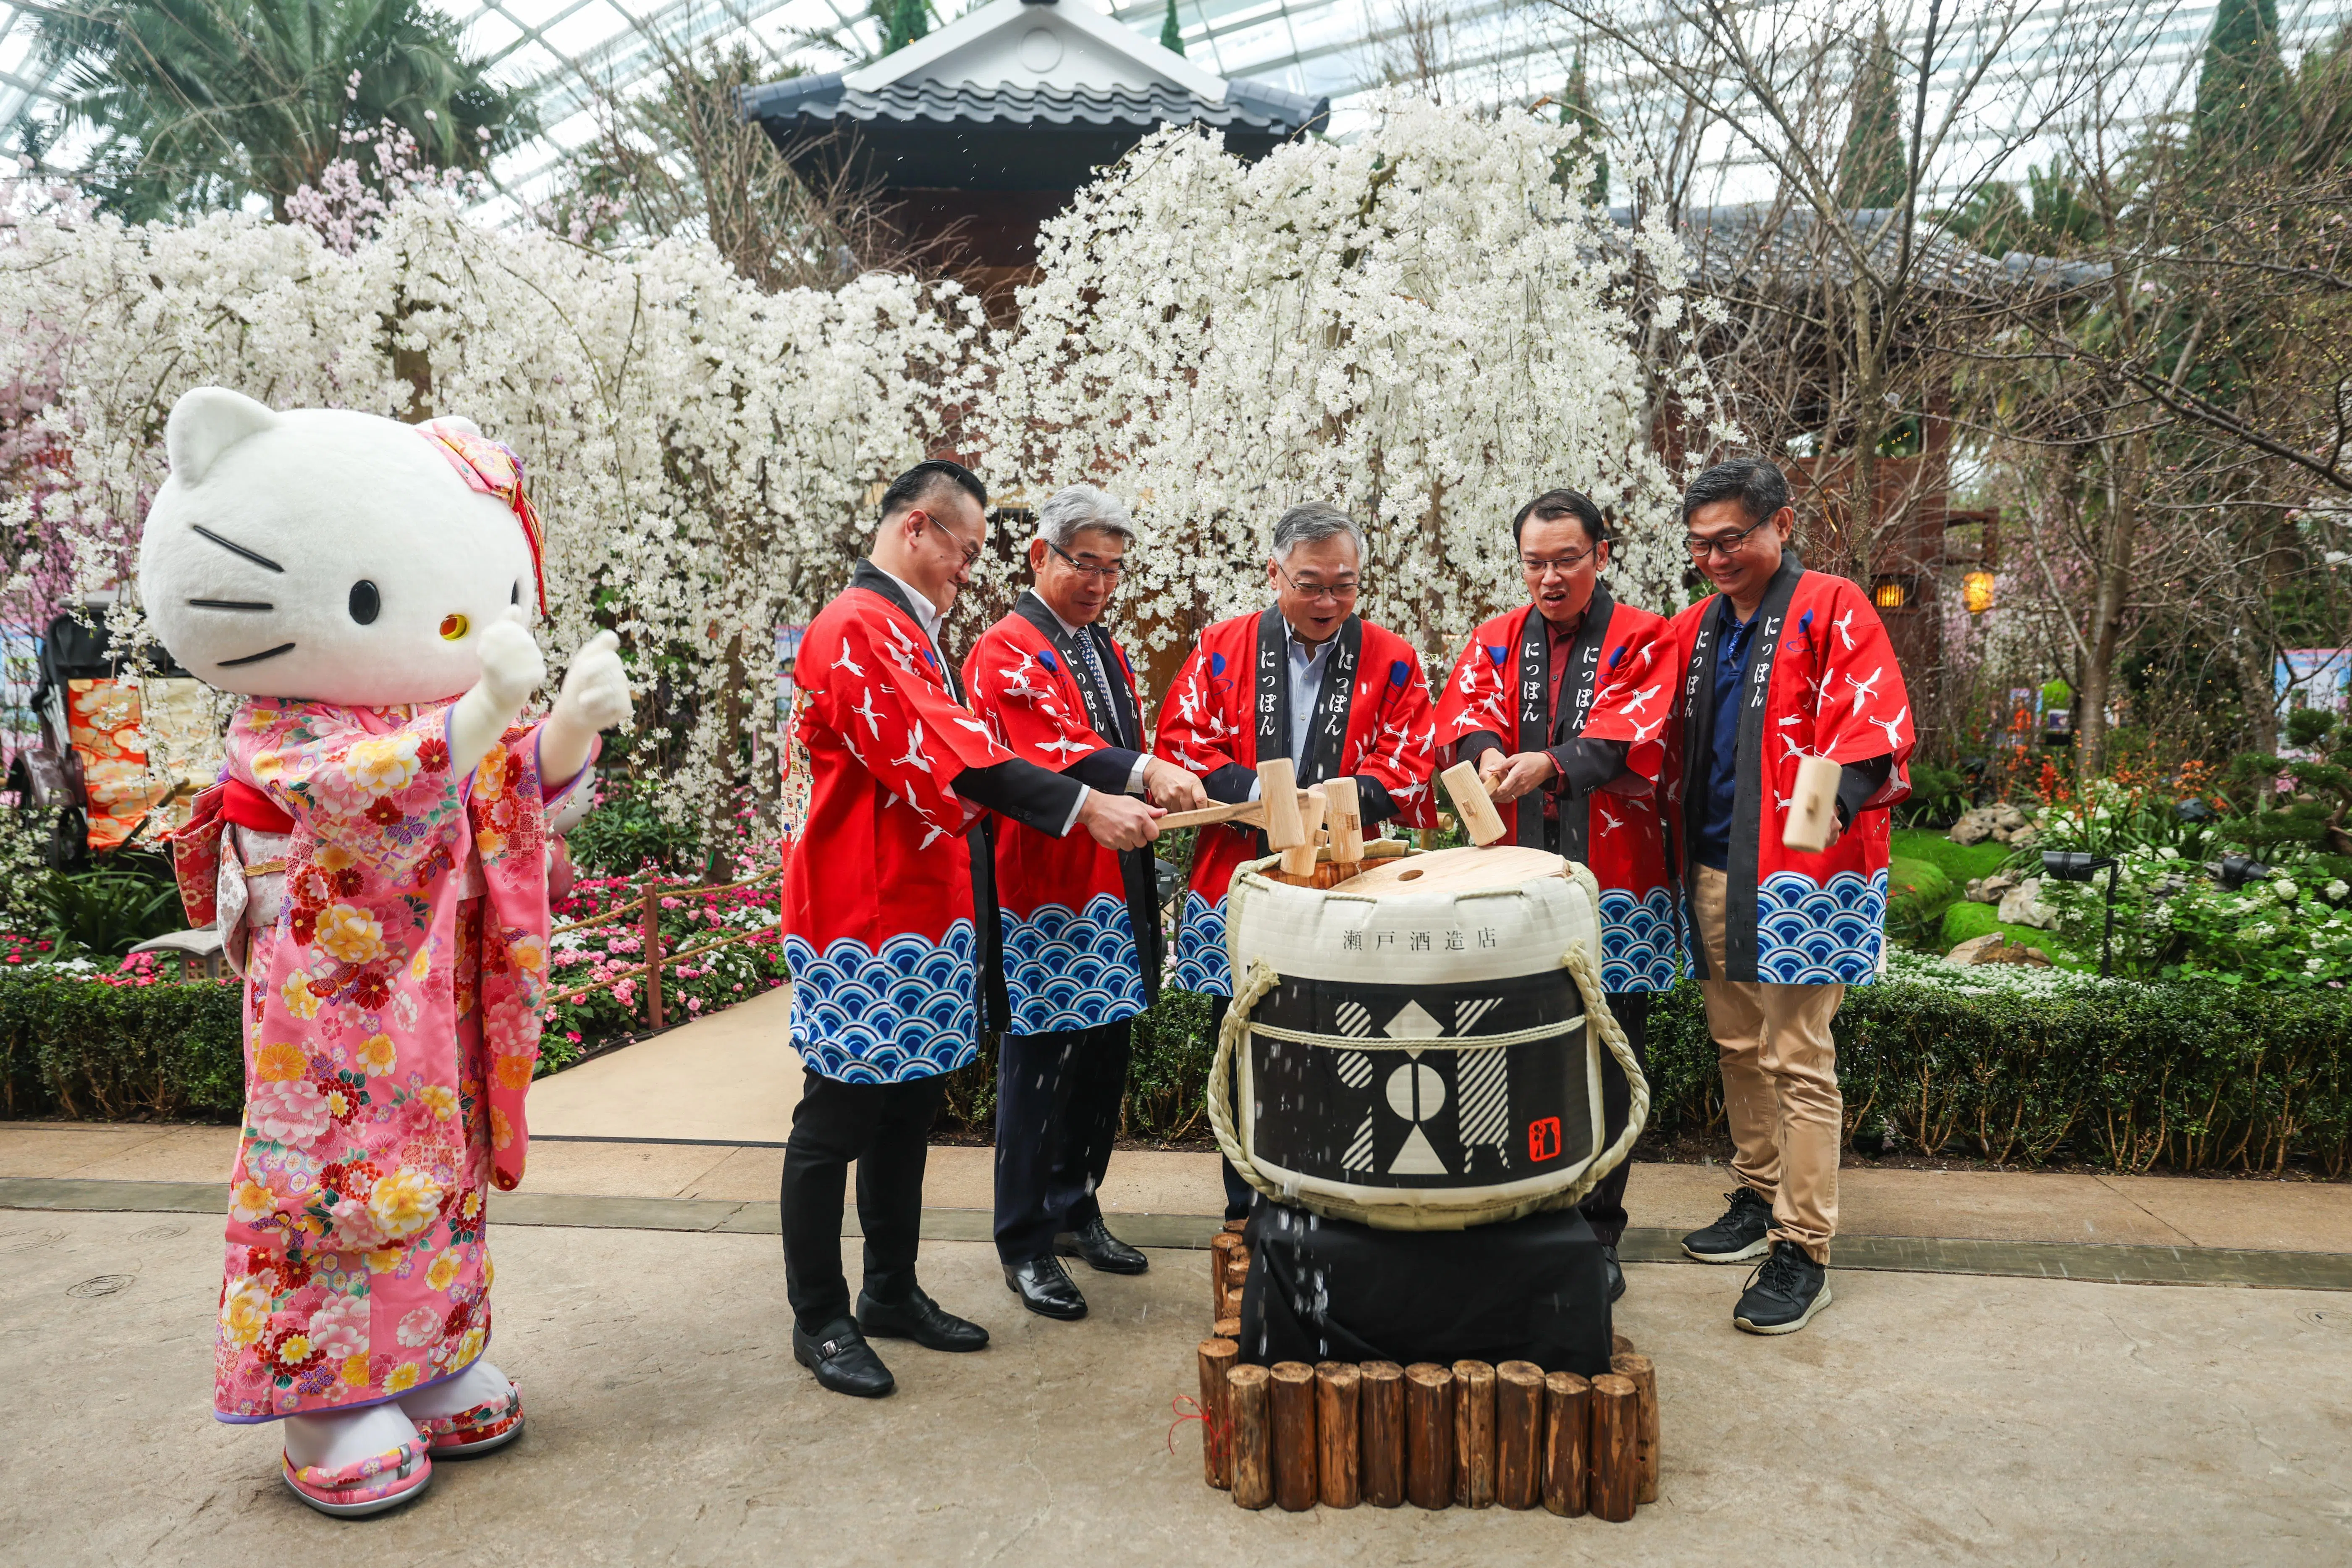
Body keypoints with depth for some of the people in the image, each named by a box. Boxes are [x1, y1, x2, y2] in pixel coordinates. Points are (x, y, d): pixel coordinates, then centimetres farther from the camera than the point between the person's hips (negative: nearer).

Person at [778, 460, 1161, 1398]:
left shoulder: (912, 632, 18)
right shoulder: (856, 628, -15)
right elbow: (943, 756, -24)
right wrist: (1084, 807, -26)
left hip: (923, 912, 10)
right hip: (860, 922, -10)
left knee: (906, 1111, 15)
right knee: (836, 1119, 1)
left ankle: (892, 1293, 28)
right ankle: (820, 1320, 14)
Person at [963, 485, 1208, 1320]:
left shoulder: (1106, 649, 19)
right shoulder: (1005, 653, -9)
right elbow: (1050, 747, -27)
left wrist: (1167, 787, 9)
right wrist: (1144, 772, -41)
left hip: (1115, 890, 8)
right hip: (1043, 895, -8)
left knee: (1103, 1060, 14)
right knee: (1037, 1065, 0)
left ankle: (1076, 1211, 30)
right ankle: (1025, 1244, 13)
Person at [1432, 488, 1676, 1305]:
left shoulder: (1641, 638, 2)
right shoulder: (1498, 639, 13)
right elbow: (1462, 714, -3)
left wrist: (1551, 764, -30)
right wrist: (1488, 753, -26)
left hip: (1614, 885, -3)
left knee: (1606, 1062, 2)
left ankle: (1596, 1234, 16)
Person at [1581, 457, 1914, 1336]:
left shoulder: (1832, 610, -5)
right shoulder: (1698, 627, 15)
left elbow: (1875, 719, -16)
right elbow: (1641, 717, 9)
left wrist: (1840, 793, -36)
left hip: (1802, 871, -7)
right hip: (1714, 869, 7)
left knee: (1799, 1061, -3)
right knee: (1738, 1047, 16)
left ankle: (1802, 1253, 5)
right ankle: (1758, 1200, 32)